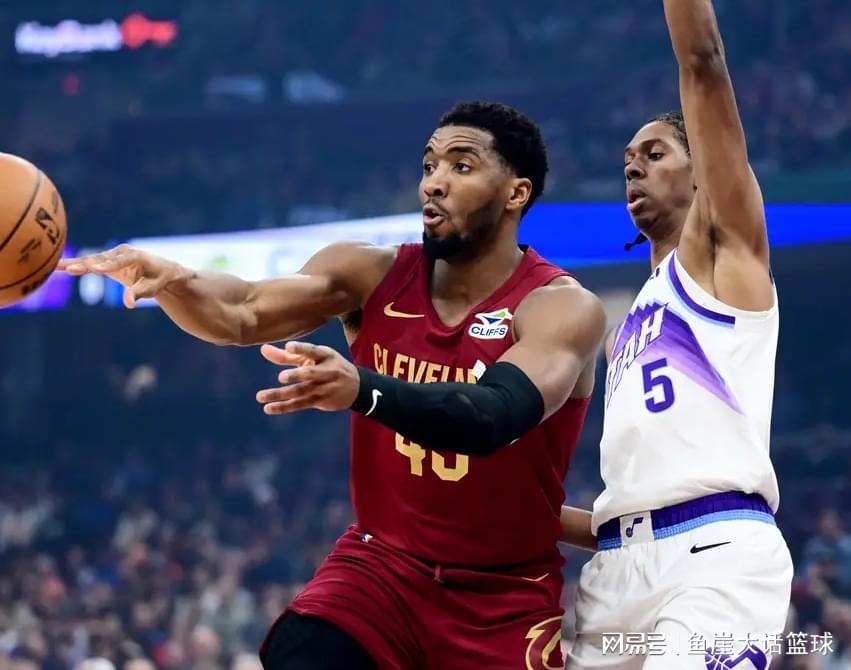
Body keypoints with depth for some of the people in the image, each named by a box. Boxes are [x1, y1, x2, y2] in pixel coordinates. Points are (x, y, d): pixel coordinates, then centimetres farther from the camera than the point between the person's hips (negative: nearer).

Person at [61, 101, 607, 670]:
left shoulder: (563, 308, -15)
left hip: (503, 599, -2)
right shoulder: (375, 276, -3)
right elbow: (242, 314, -16)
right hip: (380, 564, 2)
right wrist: (169, 279, -40)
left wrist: (362, 389, -53)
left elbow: (495, 414, -35)